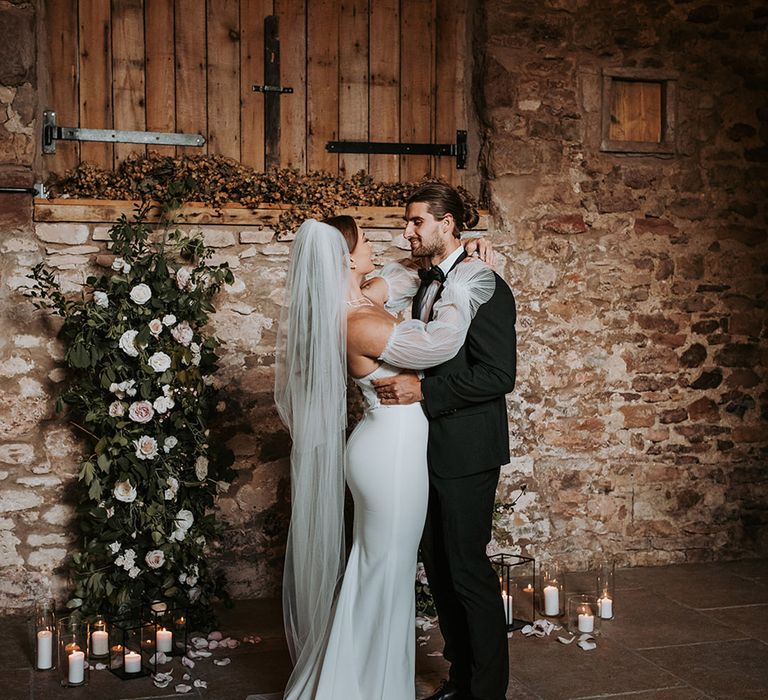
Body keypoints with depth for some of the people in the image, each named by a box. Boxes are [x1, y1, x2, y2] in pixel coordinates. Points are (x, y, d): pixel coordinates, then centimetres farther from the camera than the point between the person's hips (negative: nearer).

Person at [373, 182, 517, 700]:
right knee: (439, 566, 15)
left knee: (468, 570, -1)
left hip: (466, 452, -9)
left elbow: (498, 375, -21)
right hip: (432, 449, 9)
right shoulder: (427, 286, 14)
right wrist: (400, 384, 8)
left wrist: (422, 390, -23)